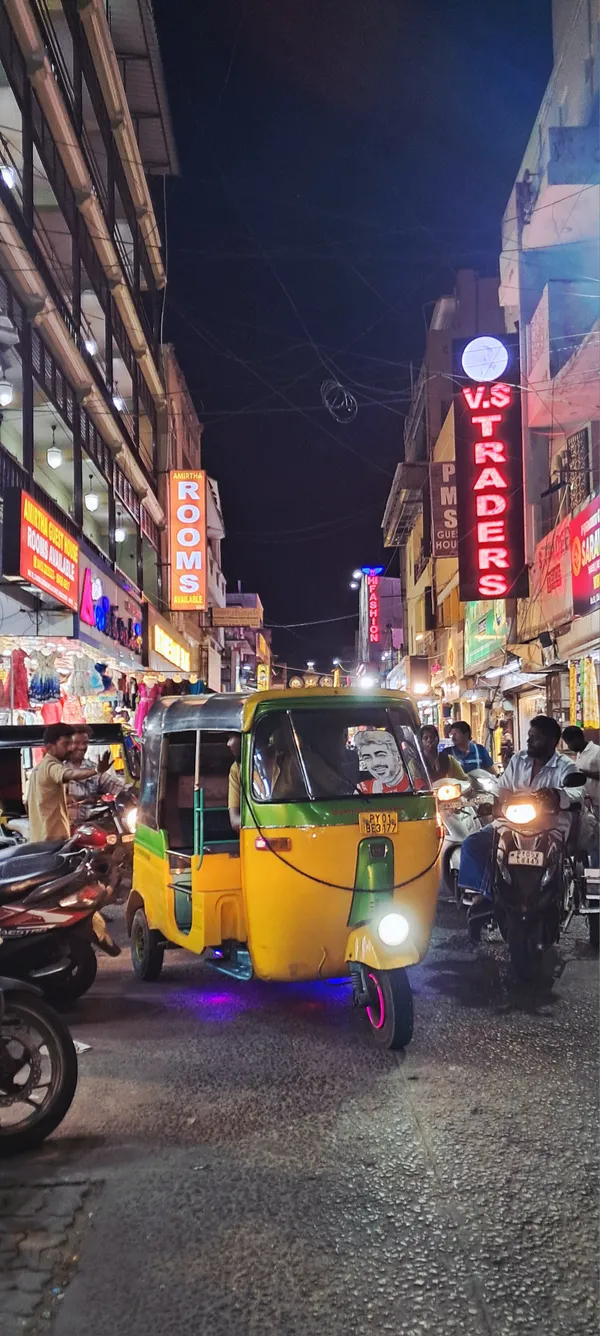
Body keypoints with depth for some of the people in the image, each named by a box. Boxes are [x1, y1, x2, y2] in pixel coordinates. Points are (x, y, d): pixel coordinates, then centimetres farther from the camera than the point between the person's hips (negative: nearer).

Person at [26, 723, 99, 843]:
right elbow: (71, 774, -36)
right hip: (55, 838, -10)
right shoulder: (51, 766, -12)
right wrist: (97, 770, -53)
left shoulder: (38, 769, 18)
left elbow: (28, 804, 26)